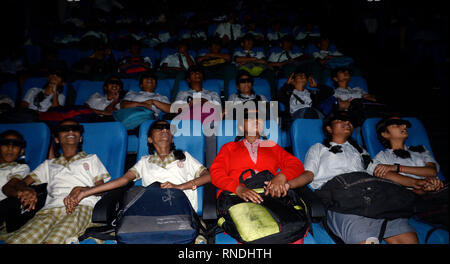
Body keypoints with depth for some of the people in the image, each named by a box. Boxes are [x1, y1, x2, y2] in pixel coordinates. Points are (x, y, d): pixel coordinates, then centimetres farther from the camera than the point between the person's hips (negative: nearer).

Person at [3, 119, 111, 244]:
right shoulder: (49, 164, 34)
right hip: (50, 209, 3)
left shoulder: (91, 159, 28)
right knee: (13, 241, -28)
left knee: (53, 240, -36)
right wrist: (25, 190, -3)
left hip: (81, 207, -3)